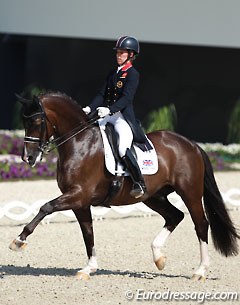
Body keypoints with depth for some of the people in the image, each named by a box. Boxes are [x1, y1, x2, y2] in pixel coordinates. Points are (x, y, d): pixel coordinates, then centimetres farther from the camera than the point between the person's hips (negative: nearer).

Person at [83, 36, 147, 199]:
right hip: (107, 115, 8)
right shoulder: (113, 73, 18)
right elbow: (102, 94, 13)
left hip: (124, 117, -8)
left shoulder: (132, 74, -5)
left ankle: (140, 184, -19)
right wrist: (90, 108, -4)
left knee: (123, 149, -28)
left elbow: (127, 98, -17)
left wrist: (110, 109, -31)